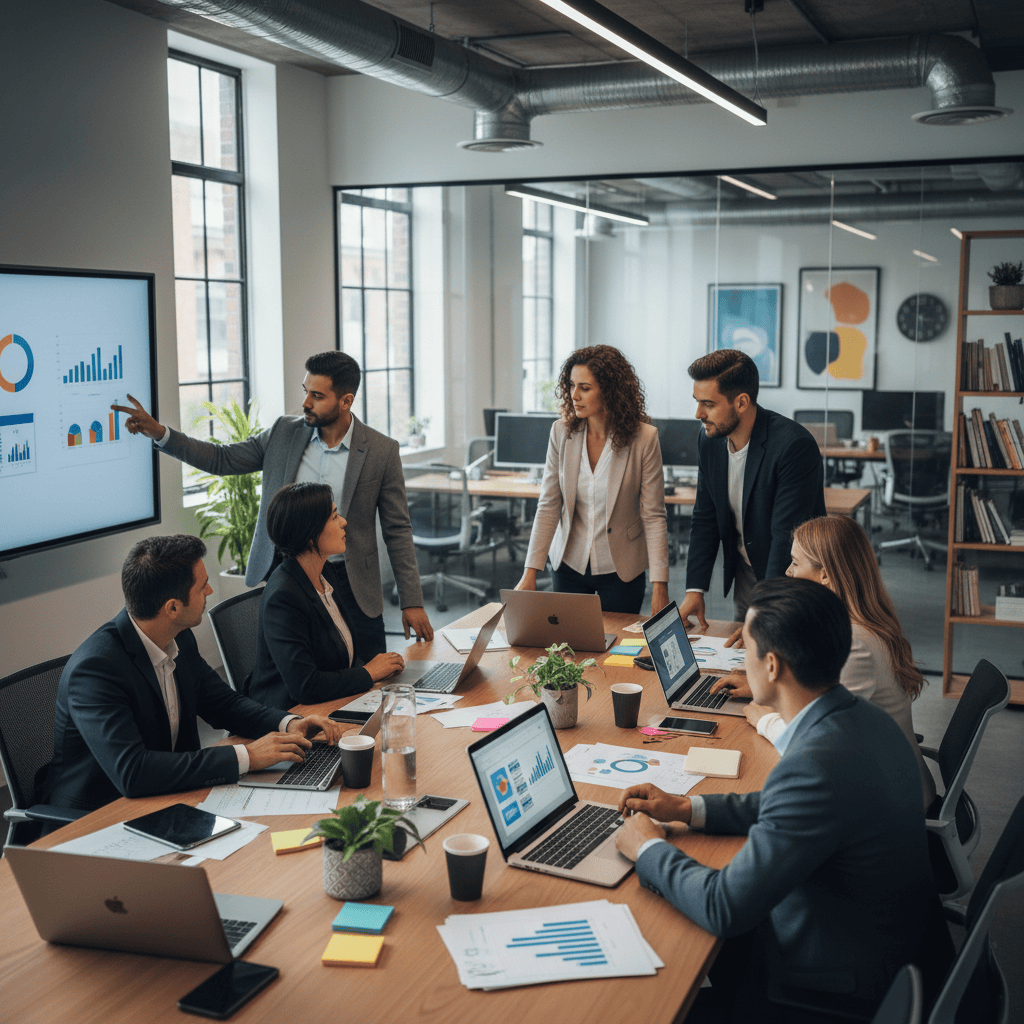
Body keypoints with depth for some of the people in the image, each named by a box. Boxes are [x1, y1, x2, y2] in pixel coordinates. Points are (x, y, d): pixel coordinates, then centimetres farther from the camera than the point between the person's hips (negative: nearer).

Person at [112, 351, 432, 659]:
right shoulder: (284, 432, 2)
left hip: (349, 586, -2)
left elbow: (397, 530, -3)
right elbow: (222, 459, 10)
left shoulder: (382, 451, -6)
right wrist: (158, 432, -2)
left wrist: (412, 602, -6)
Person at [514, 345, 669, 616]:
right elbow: (548, 507, -4)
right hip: (570, 563, 3)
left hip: (621, 568, -2)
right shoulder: (561, 432, -6)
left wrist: (660, 585, -18)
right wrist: (530, 573, -9)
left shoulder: (644, 438, -14)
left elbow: (653, 516, -12)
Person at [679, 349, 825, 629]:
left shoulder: (795, 446, -27)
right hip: (745, 574, 6)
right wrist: (695, 589, -4)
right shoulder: (709, 439, -5)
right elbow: (705, 519, 4)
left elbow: (787, 536, -27)